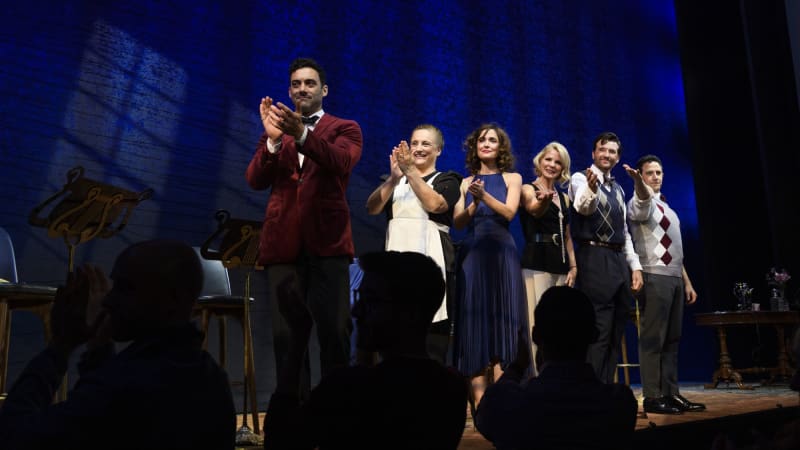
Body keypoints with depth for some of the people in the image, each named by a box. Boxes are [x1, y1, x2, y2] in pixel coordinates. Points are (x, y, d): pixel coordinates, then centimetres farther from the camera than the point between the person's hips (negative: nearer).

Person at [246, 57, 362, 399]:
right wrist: (273, 139, -14)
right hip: (283, 241, 2)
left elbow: (341, 163, -11)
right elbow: (255, 180, 3)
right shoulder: (274, 132, 18)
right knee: (285, 333, 0)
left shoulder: (344, 128, 11)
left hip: (327, 240, -2)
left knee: (334, 331, -4)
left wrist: (302, 133, -27)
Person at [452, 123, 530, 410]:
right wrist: (474, 203, -13)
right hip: (472, 255, 1)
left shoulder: (512, 178, 11)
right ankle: (479, 401, -4)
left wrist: (485, 196, -18)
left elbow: (509, 212, -4)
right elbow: (458, 222, 4)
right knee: (474, 322, -5)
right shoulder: (466, 183, 15)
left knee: (501, 321, -6)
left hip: (501, 254, -1)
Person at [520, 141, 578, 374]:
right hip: (536, 263, -7)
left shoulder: (564, 197, 19)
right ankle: (535, 377, -10)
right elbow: (534, 210, -24)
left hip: (561, 265, 7)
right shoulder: (528, 189, 0)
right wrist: (544, 201, -47)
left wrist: (573, 267, 10)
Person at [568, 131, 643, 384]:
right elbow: (583, 207, -24)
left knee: (615, 335, 9)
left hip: (619, 261, 8)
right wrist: (591, 189, -46)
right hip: (594, 259, -8)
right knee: (598, 334, -12)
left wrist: (635, 266, 12)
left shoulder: (618, 190, 22)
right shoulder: (581, 179, -1)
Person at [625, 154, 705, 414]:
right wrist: (637, 180, -53)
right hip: (654, 277, -9)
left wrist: (687, 282, 20)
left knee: (672, 339, 9)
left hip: (674, 277, 9)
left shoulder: (665, 207, 23)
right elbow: (644, 197, -31)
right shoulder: (640, 203, -3)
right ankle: (652, 397, -4)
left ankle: (671, 393, 14)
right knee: (653, 339, -7)